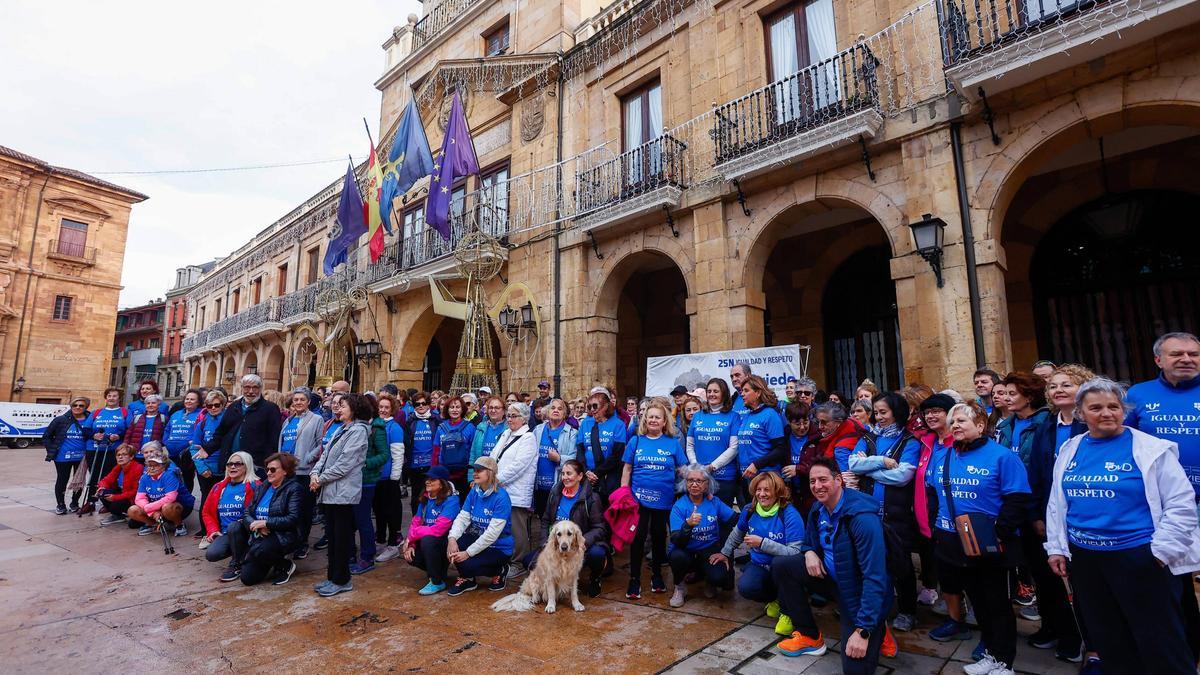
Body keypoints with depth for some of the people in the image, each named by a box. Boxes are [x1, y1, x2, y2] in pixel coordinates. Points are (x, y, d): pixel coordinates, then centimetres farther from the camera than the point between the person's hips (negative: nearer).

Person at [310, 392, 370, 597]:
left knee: (342, 537, 1)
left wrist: (321, 479, -12)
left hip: (343, 491, -9)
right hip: (331, 490, 9)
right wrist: (315, 473, -3)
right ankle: (333, 577, 25)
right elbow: (326, 454, 14)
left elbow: (345, 463, -17)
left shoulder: (359, 431, -12)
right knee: (332, 535, 14)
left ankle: (341, 580, 12)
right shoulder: (340, 429, 17)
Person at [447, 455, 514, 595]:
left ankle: (499, 571, 4)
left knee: (467, 564, -27)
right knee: (450, 543, -19)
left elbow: (492, 533, -26)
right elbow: (462, 518, -7)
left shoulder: (501, 497, -22)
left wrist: (468, 553, -26)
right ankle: (466, 579, 5)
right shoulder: (474, 492, -1)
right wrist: (452, 538, -26)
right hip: (477, 539, 6)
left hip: (498, 548, -6)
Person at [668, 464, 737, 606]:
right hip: (686, 552, -1)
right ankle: (680, 587, -1)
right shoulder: (679, 506, -13)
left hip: (709, 551, 2)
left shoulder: (714, 502, -3)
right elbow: (677, 542, -24)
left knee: (719, 578, -28)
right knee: (677, 556, -35)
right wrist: (688, 525, -40)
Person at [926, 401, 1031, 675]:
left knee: (997, 603, 10)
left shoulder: (1002, 456, -12)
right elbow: (931, 494, 13)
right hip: (953, 544, 5)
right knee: (976, 600, 19)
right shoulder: (941, 457, 5)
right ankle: (991, 653, 36)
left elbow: (1018, 500, -16)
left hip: (989, 547, -5)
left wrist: (998, 533, -22)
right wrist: (935, 526, 7)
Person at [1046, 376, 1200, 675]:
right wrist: (1056, 547, 7)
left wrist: (1161, 551, -12)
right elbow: (1056, 502, 10)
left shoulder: (1151, 447, -7)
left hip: (1139, 558, -4)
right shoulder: (1069, 449, 4)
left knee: (1159, 642, 7)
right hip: (1083, 558, 4)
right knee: (1106, 638, 18)